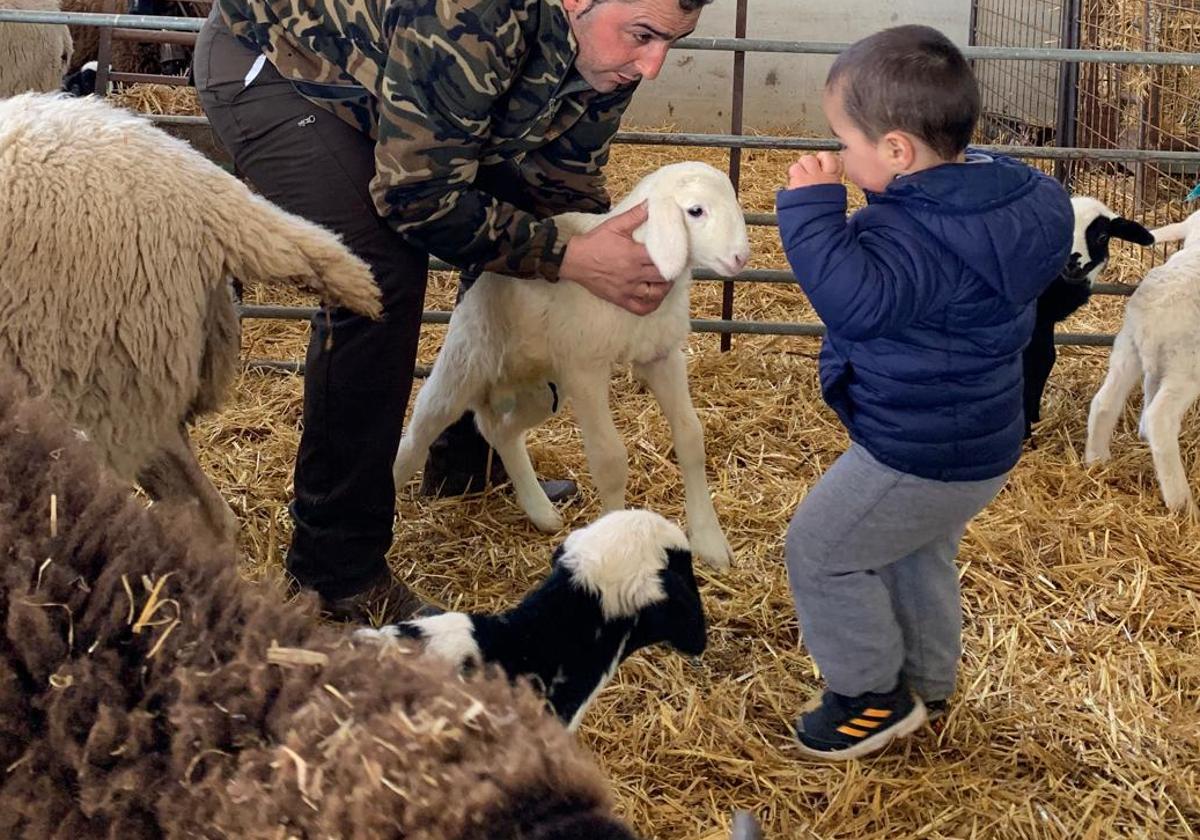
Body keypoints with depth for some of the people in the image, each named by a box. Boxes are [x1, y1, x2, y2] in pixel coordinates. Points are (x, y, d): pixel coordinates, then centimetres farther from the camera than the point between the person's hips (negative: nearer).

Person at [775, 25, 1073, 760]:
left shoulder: (920, 234, -32)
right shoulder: (1010, 200, -2)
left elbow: (855, 297, -47)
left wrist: (812, 207, -40)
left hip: (917, 457, -10)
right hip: (980, 440, 10)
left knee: (820, 550, 7)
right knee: (918, 556, 30)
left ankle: (873, 694, 18)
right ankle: (928, 680, 46)